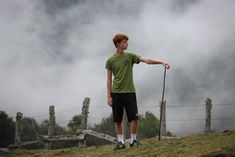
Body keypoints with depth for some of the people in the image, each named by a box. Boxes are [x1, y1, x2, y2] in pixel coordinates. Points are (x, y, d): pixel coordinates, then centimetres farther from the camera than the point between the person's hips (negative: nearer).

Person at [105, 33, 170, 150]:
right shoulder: (110, 60, 3)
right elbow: (109, 79, 5)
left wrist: (161, 62, -19)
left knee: (134, 117, -6)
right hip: (116, 93, 0)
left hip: (129, 92, 0)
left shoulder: (130, 56, 5)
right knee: (118, 119, 2)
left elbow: (146, 60, -6)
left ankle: (133, 140, 6)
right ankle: (120, 142, 11)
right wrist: (109, 96, -2)